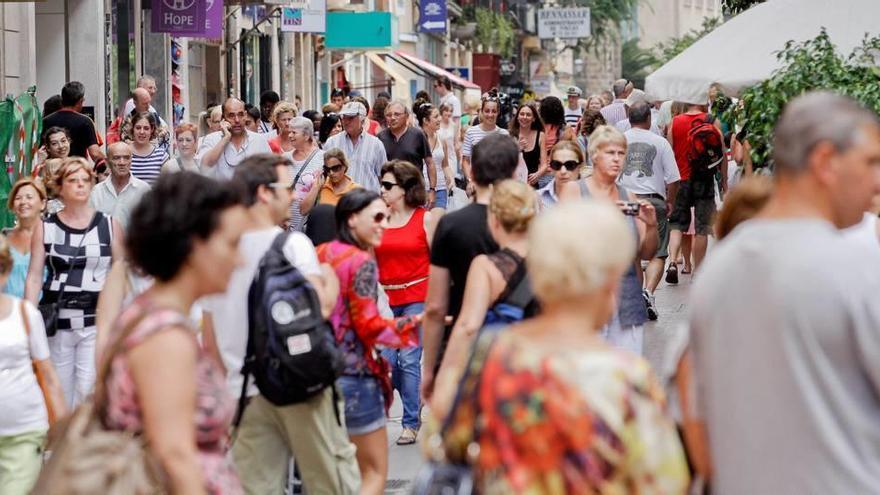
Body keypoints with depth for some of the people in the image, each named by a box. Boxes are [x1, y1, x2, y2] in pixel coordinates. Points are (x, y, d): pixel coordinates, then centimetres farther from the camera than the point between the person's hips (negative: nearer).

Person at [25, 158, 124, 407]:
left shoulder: (109, 226, 5)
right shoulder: (45, 228, 6)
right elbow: (34, 277, 4)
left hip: (97, 322, -1)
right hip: (57, 323, 1)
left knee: (88, 390, -9)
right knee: (58, 393, 6)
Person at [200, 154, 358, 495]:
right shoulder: (293, 244, -8)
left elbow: (210, 342, 12)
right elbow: (319, 308, -19)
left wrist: (222, 391, 22)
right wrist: (332, 284, 2)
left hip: (244, 391, 5)